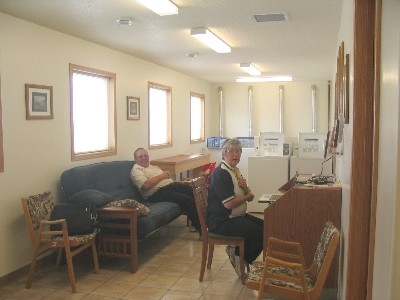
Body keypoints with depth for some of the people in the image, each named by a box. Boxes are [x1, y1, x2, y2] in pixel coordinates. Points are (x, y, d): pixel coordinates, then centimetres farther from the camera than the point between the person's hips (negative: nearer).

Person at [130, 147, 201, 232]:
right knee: (187, 200, -24)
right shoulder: (136, 170, 1)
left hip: (171, 185, 9)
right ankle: (199, 225, -14)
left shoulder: (153, 167, 28)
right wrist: (161, 176, -10)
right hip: (157, 193, -9)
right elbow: (146, 185, -16)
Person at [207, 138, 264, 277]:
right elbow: (228, 204, -25)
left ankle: (237, 250, 12)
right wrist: (247, 196, -8)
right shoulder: (221, 173, -19)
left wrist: (245, 187, -12)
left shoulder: (235, 170, 12)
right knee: (261, 234, -18)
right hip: (222, 221, -10)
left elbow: (250, 197, 12)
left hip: (237, 216, 10)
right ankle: (239, 256, 5)